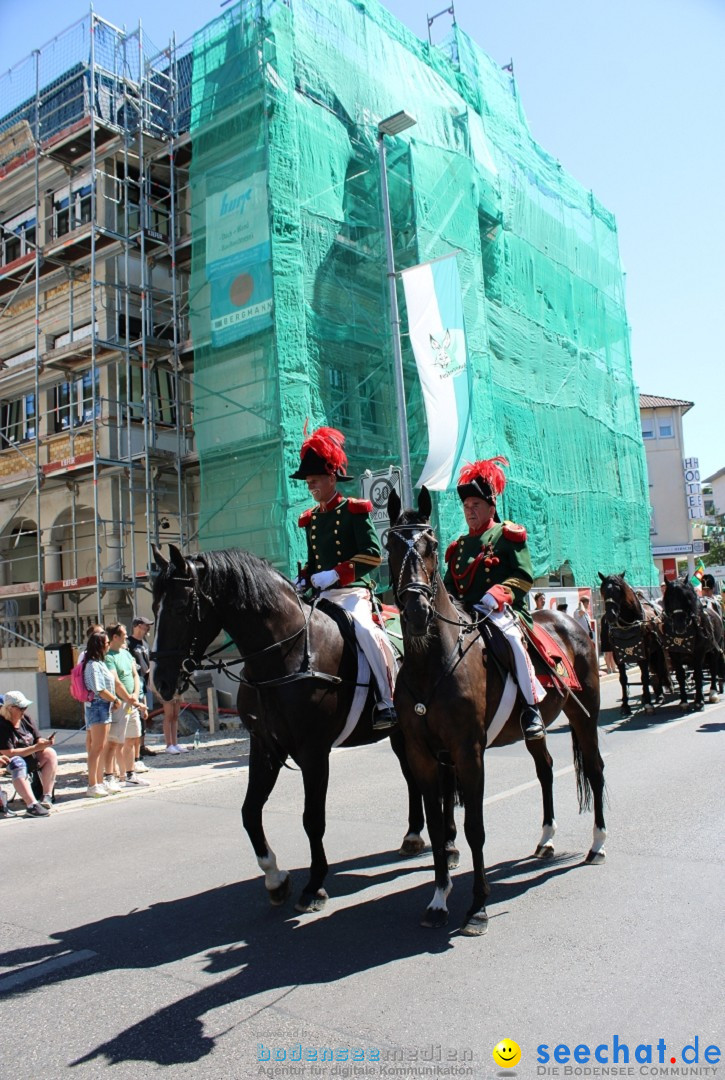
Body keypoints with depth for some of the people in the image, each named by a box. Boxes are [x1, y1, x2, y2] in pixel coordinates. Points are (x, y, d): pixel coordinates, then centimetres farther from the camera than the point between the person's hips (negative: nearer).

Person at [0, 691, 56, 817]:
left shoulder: (26, 719, 2)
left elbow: (37, 740, 6)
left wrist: (45, 742, -20)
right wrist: (35, 748, -27)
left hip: (30, 759, 8)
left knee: (50, 754, -11)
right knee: (18, 763, -37)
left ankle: (47, 796, -16)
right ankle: (32, 805, -48)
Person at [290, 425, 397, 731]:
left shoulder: (355, 510, -4)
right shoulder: (310, 519, 15)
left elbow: (372, 554, -13)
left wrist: (336, 574, -21)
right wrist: (302, 581, 2)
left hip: (353, 591, -8)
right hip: (323, 595, 8)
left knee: (363, 628, -33)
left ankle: (389, 700, -25)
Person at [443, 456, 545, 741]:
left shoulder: (508, 536, 6)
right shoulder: (460, 545, 22)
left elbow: (524, 577, -4)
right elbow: (449, 584, 23)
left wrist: (497, 595, -21)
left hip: (503, 611, -6)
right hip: (463, 615, 6)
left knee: (511, 636, -35)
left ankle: (532, 706, -25)